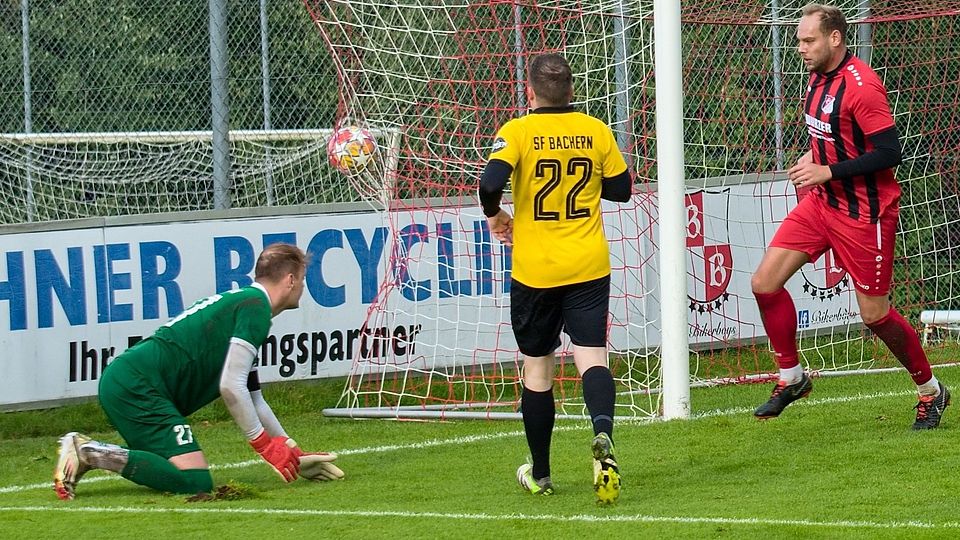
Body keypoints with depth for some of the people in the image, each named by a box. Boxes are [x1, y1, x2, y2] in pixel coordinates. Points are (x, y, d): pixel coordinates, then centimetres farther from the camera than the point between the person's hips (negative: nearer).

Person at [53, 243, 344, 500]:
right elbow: (231, 386, -14)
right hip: (137, 386, -10)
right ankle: (87, 453, -16)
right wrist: (267, 446, -5)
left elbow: (252, 399, 33)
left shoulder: (242, 302, 26)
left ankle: (85, 450, 10)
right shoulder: (255, 306, -5)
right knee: (195, 481, -18)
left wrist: (295, 455, 31)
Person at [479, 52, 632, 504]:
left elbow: (491, 182, -22)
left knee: (537, 366, 12)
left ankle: (540, 474, 22)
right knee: (591, 356, -5)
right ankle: (603, 433, -36)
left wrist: (495, 218, -2)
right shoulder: (595, 131, 2)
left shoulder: (518, 132, -7)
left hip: (535, 271, -1)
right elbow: (621, 189, 10)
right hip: (589, 267, 1)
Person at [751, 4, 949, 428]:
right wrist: (813, 159, 5)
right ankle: (791, 378, 13)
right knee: (764, 282, -2)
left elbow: (889, 152, -24)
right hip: (822, 203, 8)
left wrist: (828, 171, -24)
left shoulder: (861, 85, -21)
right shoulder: (818, 79, 7)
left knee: (874, 314, -1)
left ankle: (930, 390, 20)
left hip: (865, 213, -8)